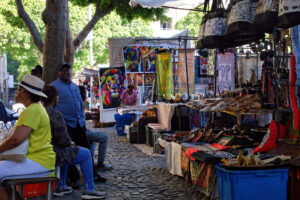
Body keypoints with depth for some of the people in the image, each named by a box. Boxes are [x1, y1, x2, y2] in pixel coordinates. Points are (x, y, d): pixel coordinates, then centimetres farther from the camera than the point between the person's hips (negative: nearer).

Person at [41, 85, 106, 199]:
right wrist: (70, 142, 2)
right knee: (86, 154, 7)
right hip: (52, 154, -9)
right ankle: (89, 190, 8)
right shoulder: (56, 115, -20)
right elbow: (63, 140, -21)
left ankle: (60, 186, 34)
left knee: (66, 151, 36)